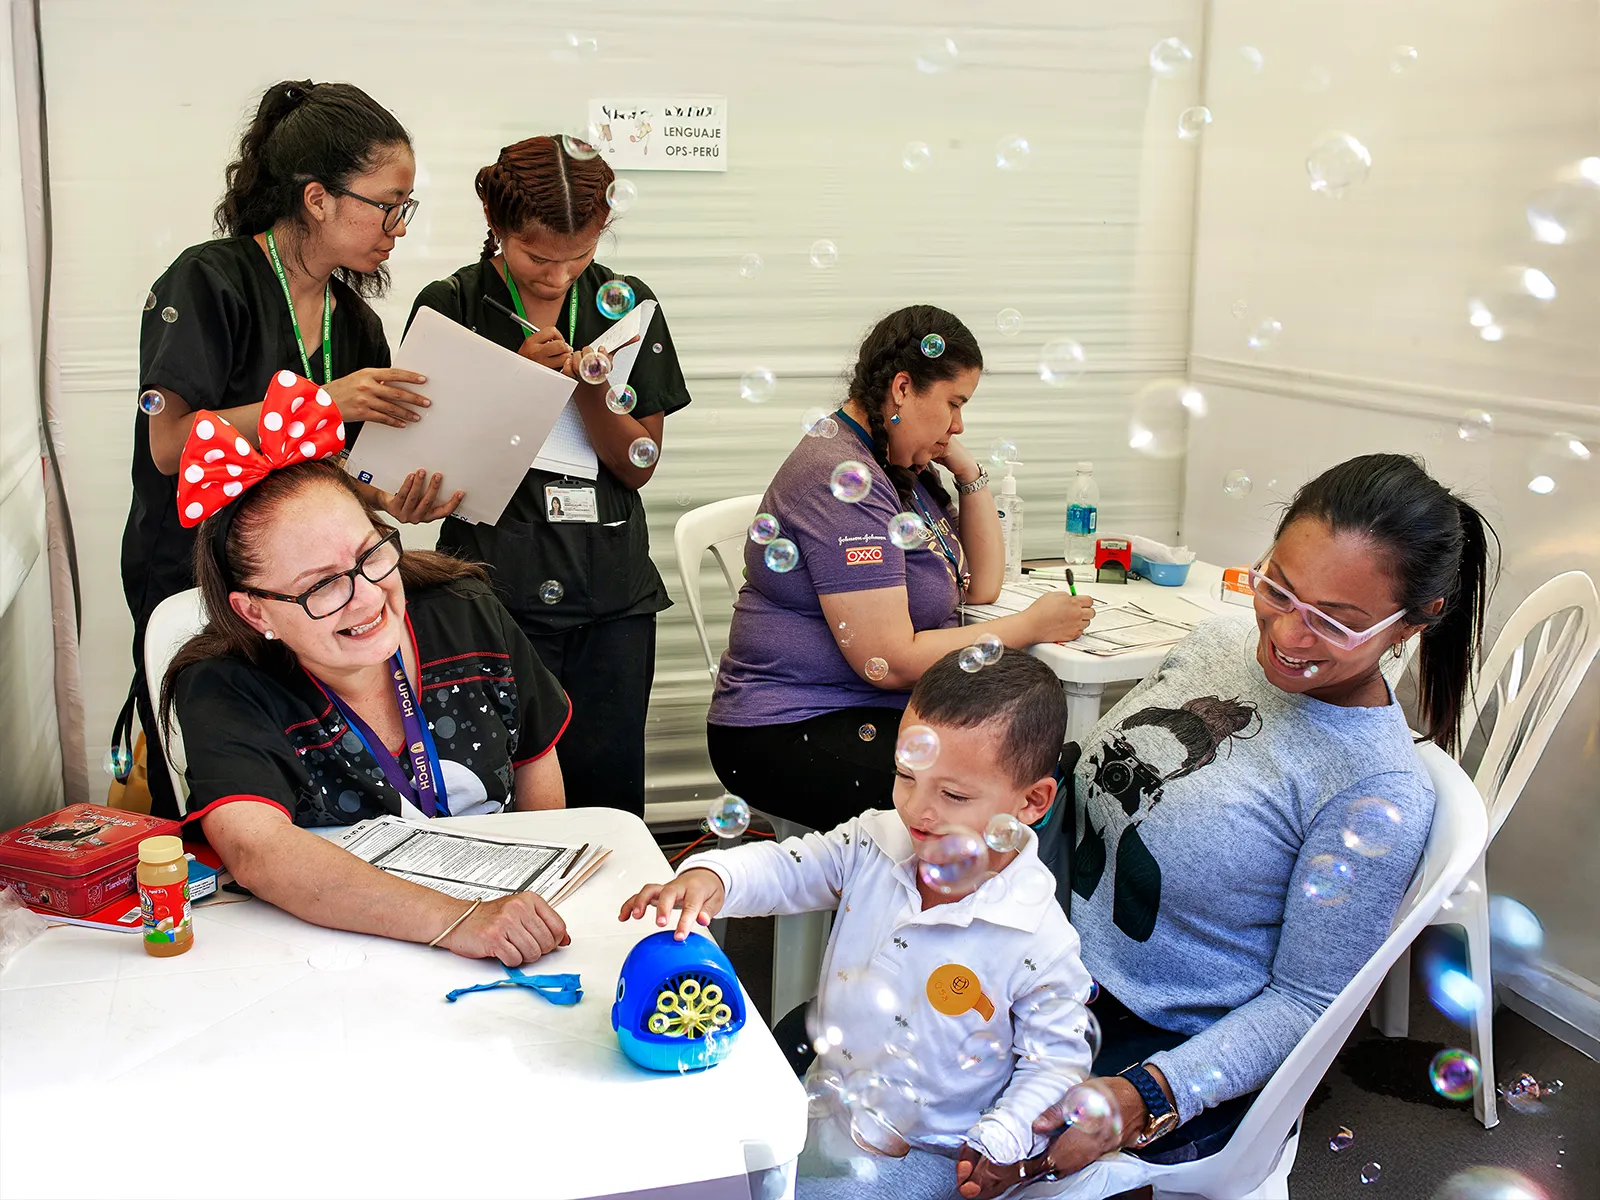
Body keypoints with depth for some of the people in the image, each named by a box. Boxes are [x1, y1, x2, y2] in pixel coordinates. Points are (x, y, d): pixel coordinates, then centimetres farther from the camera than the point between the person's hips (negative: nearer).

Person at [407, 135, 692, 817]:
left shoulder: (624, 305, 7)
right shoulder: (451, 307, -1)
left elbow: (638, 467, 6)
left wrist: (590, 385, -12)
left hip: (612, 593, 2)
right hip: (496, 589, -2)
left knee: (607, 794, 5)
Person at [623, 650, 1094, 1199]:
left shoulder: (1039, 944, -22)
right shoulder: (873, 846, -9)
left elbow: (1057, 1061, -13)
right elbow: (786, 868, -8)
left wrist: (994, 1150, -25)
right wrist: (711, 876, -29)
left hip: (919, 1155, -5)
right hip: (821, 1112, 5)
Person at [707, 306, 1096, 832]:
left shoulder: (903, 465, 12)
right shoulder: (843, 477, -20)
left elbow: (982, 587, 16)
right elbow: (888, 662, -24)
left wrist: (969, 472, 5)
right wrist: (1031, 626, -16)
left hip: (887, 711, 10)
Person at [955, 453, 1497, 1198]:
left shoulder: (1380, 797, -19)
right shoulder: (1221, 640, -1)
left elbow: (1304, 1001, -15)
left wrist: (1143, 1100, -26)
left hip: (1171, 1047, -6)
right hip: (1056, 970, 6)